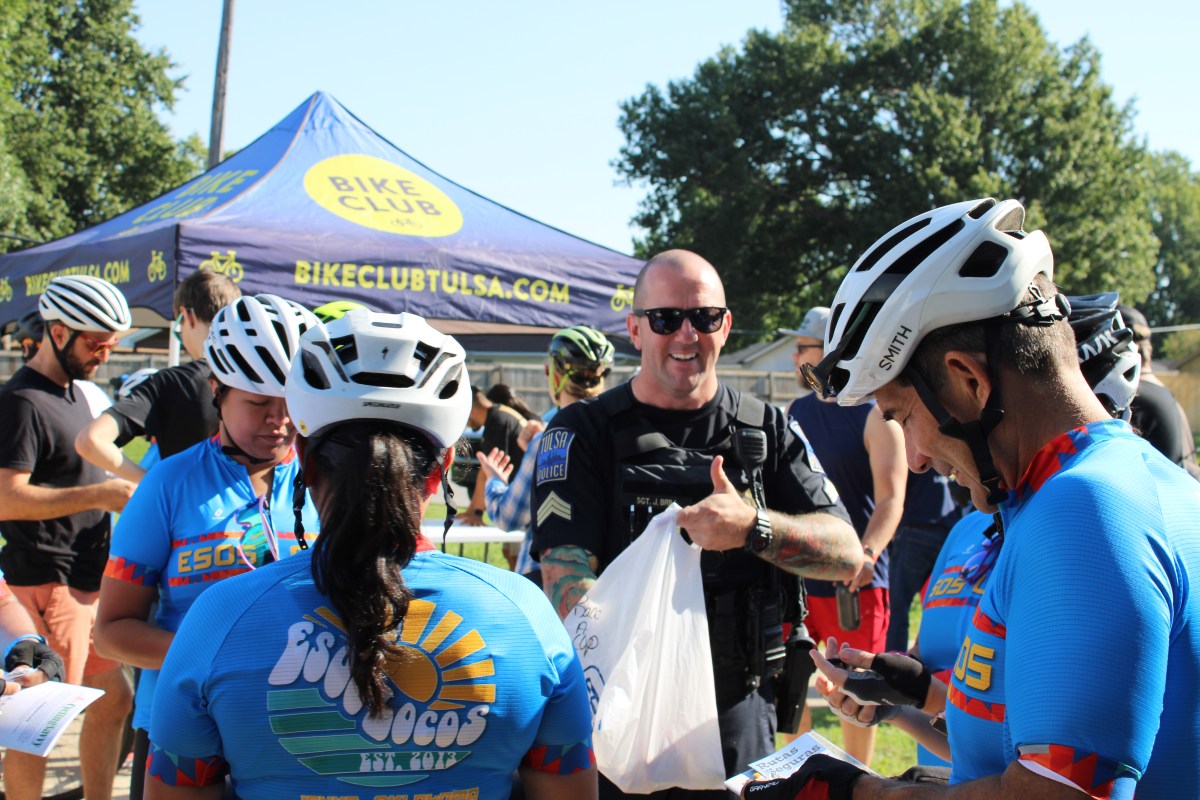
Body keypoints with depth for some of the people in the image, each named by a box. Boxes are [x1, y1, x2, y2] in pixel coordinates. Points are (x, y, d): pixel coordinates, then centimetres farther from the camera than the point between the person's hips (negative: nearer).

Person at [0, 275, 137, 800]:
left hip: (86, 580, 10)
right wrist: (101, 494, -24)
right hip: (48, 584, -10)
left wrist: (124, 492, 13)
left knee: (113, 698, 16)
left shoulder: (73, 391, 15)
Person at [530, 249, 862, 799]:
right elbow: (567, 577, -13)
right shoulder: (584, 434, -2)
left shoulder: (767, 430, 6)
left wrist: (751, 527, -21)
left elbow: (847, 557, -2)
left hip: (740, 716, 2)